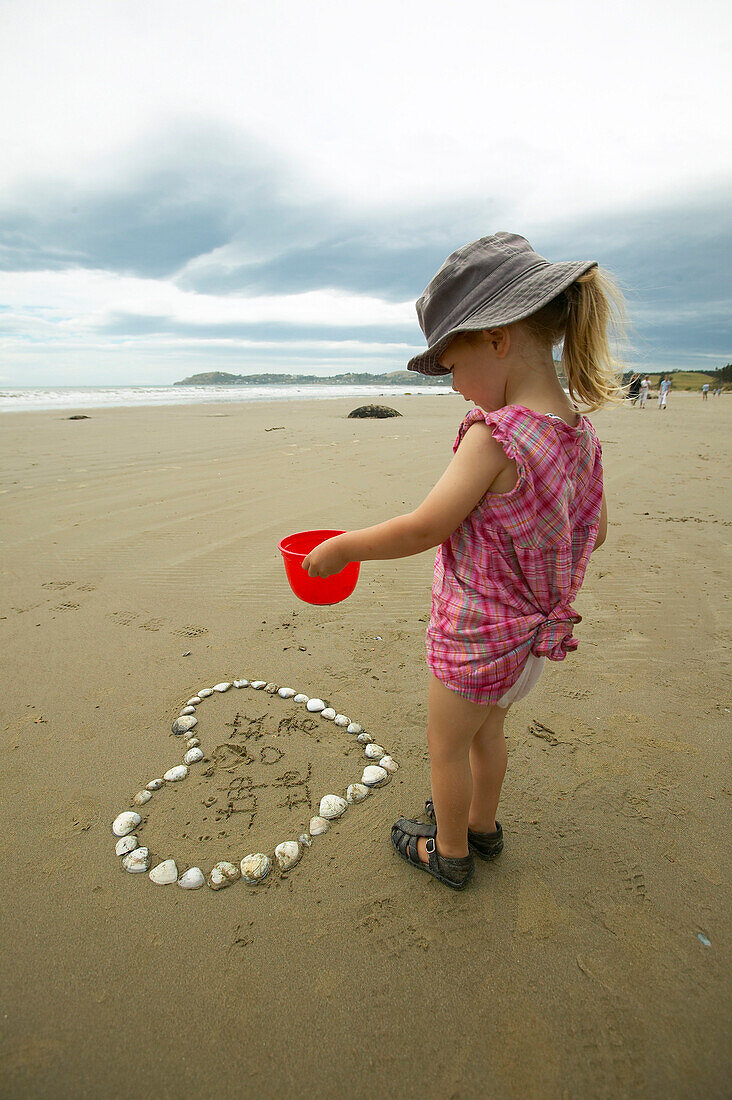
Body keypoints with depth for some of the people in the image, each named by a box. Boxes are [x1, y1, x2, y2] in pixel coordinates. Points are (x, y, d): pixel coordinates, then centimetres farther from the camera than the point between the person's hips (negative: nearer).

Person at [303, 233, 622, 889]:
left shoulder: (495, 434, -28)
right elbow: (594, 532, 6)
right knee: (488, 731, 29)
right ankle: (481, 825, 51)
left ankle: (450, 853, 40)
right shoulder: (581, 433, -4)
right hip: (535, 630, 8)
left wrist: (340, 548, -14)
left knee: (446, 746, 17)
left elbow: (425, 529, -26)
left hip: (477, 636, -8)